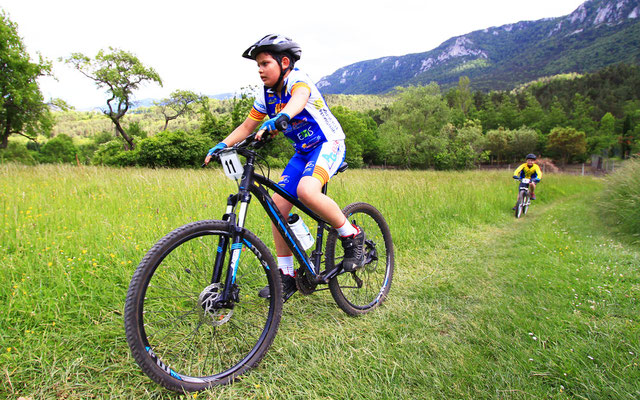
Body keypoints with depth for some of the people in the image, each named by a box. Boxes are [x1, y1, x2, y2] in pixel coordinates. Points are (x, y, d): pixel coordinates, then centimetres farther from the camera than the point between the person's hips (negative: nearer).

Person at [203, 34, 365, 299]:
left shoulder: (297, 79, -16)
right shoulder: (266, 95, 5)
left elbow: (299, 98, -40)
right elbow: (247, 127, 9)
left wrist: (280, 118, -60)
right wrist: (222, 145, -6)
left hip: (329, 144, -7)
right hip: (303, 151, 7)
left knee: (306, 191, -35)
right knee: (277, 205, -6)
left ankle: (352, 236, -11)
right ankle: (286, 276, 5)